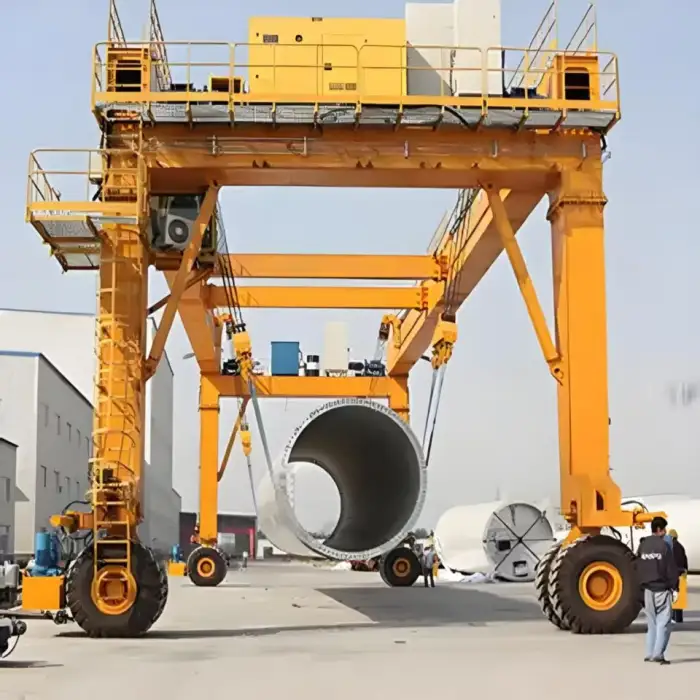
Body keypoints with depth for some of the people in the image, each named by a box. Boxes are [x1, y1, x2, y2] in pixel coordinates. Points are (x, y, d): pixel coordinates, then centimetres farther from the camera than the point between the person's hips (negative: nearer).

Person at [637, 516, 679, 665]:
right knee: (663, 623, -3)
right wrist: (674, 586, -2)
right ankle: (658, 654, -11)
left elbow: (638, 568, 10)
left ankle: (650, 653, 13)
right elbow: (671, 569, -10)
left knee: (651, 622, 14)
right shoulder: (663, 545, -12)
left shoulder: (643, 545, 5)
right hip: (662, 588, -6)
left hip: (648, 589, 6)